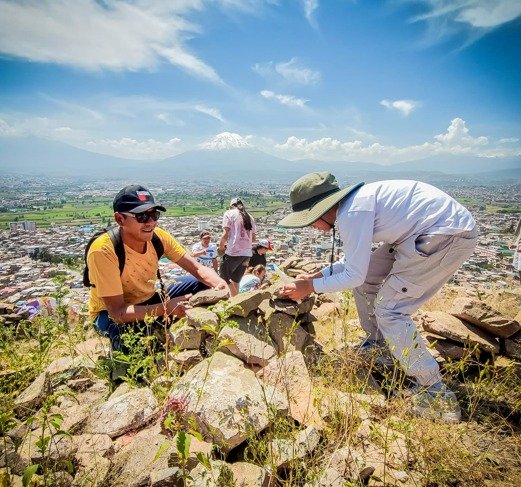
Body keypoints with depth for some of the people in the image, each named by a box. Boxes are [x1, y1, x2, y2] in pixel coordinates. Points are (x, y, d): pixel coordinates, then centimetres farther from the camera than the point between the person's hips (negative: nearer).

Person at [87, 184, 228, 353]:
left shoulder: (158, 236, -16)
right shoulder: (103, 251, -30)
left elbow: (198, 268, -15)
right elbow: (117, 311, -31)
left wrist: (219, 284, -38)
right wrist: (166, 308, -45)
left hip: (149, 302, 5)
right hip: (111, 313, -4)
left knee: (201, 283, -14)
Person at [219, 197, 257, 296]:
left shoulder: (229, 213, 0)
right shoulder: (249, 216, 16)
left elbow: (225, 234, -8)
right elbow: (253, 238, 15)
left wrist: (221, 246, 7)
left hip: (234, 251, -6)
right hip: (247, 253, 6)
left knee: (223, 275, 7)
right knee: (235, 280, 17)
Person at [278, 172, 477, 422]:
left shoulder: (352, 213, -24)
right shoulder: (353, 202, 6)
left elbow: (354, 275, -17)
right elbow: (353, 260, 16)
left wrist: (310, 286, -7)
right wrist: (315, 275, 12)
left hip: (450, 234, -10)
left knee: (388, 309, -10)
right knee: (364, 278, 11)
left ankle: (436, 395, 2)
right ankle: (376, 343, 29)